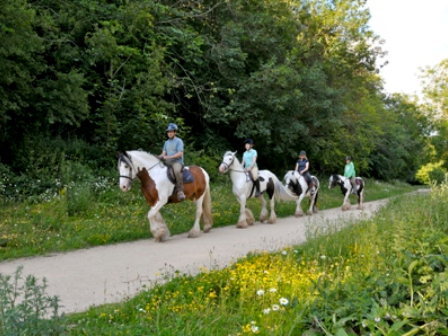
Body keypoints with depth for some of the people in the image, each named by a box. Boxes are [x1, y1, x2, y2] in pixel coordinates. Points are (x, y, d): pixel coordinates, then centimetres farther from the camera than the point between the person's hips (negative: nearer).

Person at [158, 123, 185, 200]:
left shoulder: (179, 141, -1)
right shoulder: (166, 142, 19)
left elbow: (180, 153, -12)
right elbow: (163, 153, 14)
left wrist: (169, 157, -22)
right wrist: (159, 157, -9)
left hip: (177, 162, -8)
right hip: (167, 163, 8)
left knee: (177, 171, -38)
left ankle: (180, 191, -38)